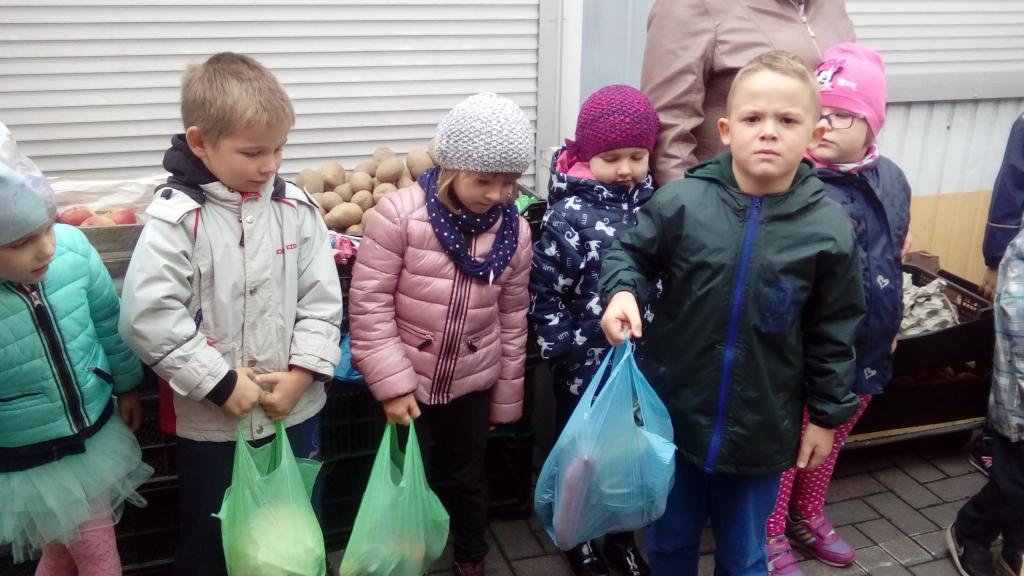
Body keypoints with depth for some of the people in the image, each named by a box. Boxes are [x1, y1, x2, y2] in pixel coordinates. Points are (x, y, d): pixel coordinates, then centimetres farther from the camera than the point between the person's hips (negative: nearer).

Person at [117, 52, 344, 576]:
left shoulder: (295, 208, -4)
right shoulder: (176, 217, -16)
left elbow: (322, 300, -1)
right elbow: (148, 317, -20)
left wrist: (303, 373, -10)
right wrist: (221, 383, -18)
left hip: (296, 409, 3)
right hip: (209, 418, -3)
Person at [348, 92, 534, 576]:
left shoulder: (514, 230, -6)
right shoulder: (399, 213, -19)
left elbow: (512, 318, 2)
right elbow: (369, 303, -16)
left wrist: (506, 397, 8)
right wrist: (391, 382, -17)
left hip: (472, 383, 3)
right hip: (407, 380, -3)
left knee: (466, 477, 20)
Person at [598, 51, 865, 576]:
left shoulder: (829, 229, -13)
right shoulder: (680, 202, -16)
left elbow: (833, 333, -2)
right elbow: (630, 253, 1)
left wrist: (826, 413, 3)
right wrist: (622, 291, -20)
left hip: (762, 428, 0)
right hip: (674, 412, 0)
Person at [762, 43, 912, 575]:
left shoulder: (891, 181, 1)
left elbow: (895, 257, 14)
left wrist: (890, 325, 18)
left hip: (863, 350, 6)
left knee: (830, 440, 23)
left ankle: (808, 515, 45)